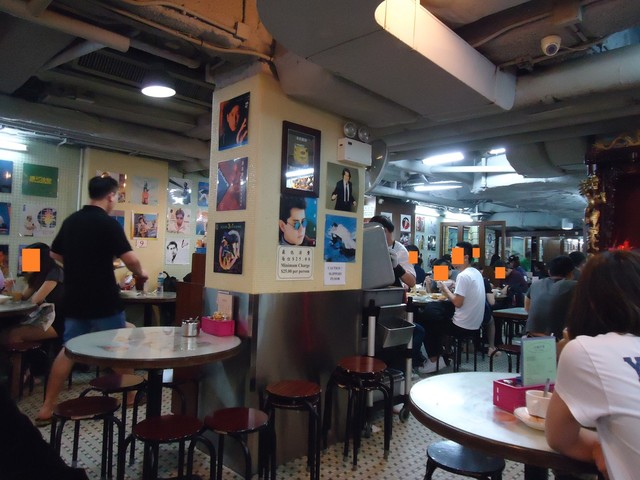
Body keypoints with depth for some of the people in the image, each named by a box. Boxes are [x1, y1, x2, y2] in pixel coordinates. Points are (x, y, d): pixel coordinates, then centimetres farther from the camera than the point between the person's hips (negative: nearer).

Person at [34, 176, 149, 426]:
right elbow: (130, 258, -22)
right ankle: (130, 397, 24)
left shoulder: (70, 221, 8)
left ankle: (47, 408, 13)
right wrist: (140, 273, -3)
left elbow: (55, 254, 19)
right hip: (103, 301, -6)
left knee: (68, 350, 11)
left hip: (74, 299, 6)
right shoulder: (108, 223, -15)